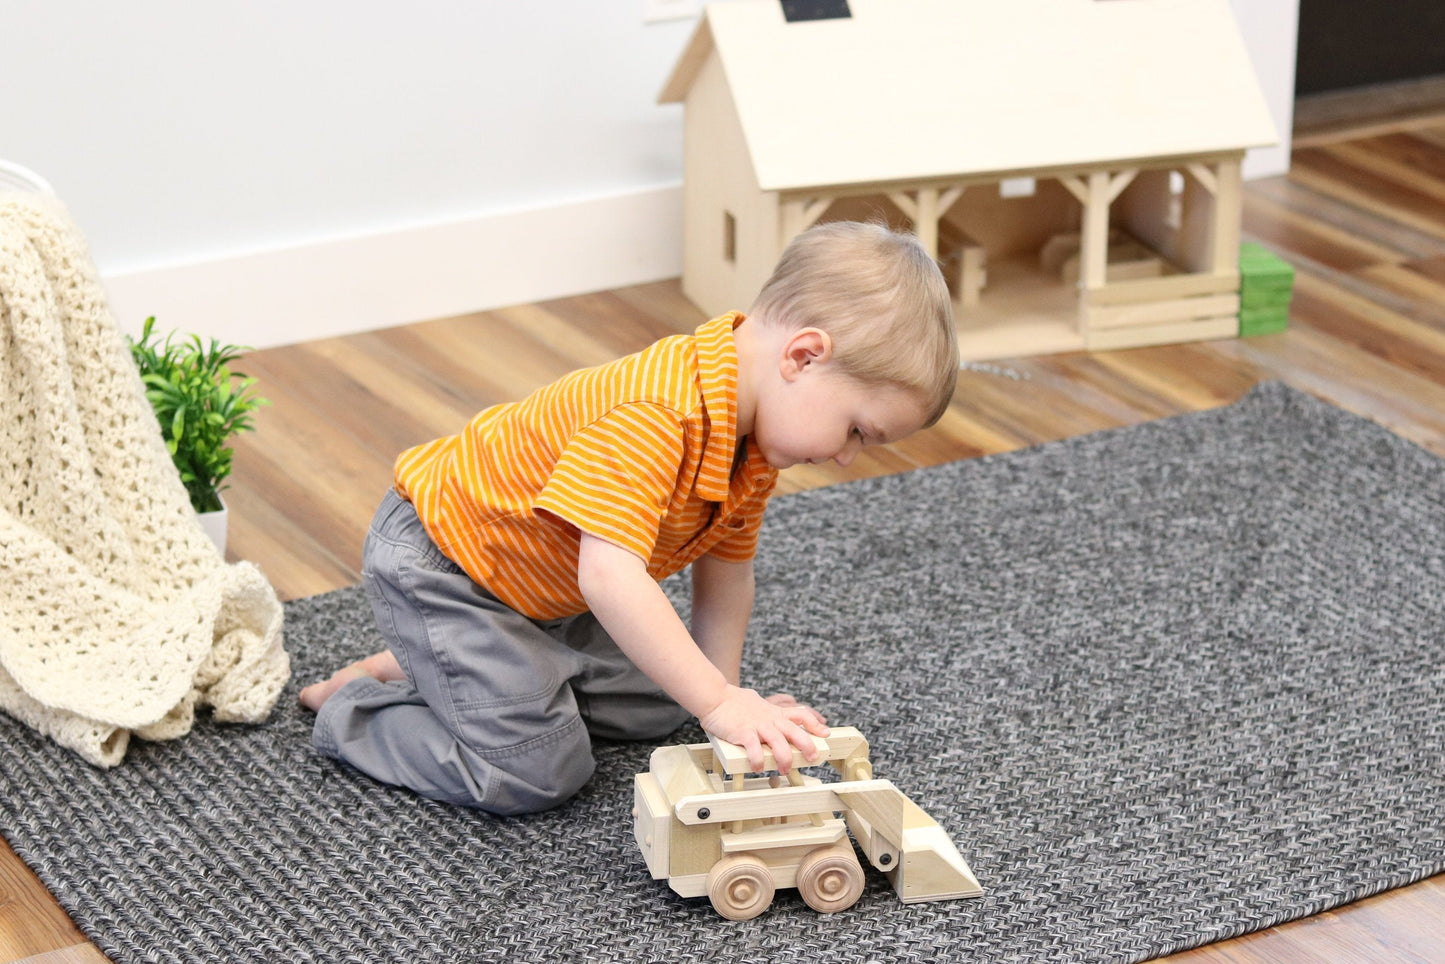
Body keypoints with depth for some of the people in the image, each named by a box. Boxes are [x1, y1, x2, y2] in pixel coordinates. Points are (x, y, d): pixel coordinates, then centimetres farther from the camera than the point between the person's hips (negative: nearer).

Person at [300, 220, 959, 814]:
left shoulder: (754, 432, -7)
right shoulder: (654, 417, -39)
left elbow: (726, 572, 2)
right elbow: (610, 576, -47)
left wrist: (729, 701, -3)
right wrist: (719, 702, -46)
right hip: (435, 561, -10)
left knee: (653, 709, 16)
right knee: (533, 771, -15)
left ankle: (421, 665, 23)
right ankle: (351, 710, 7)